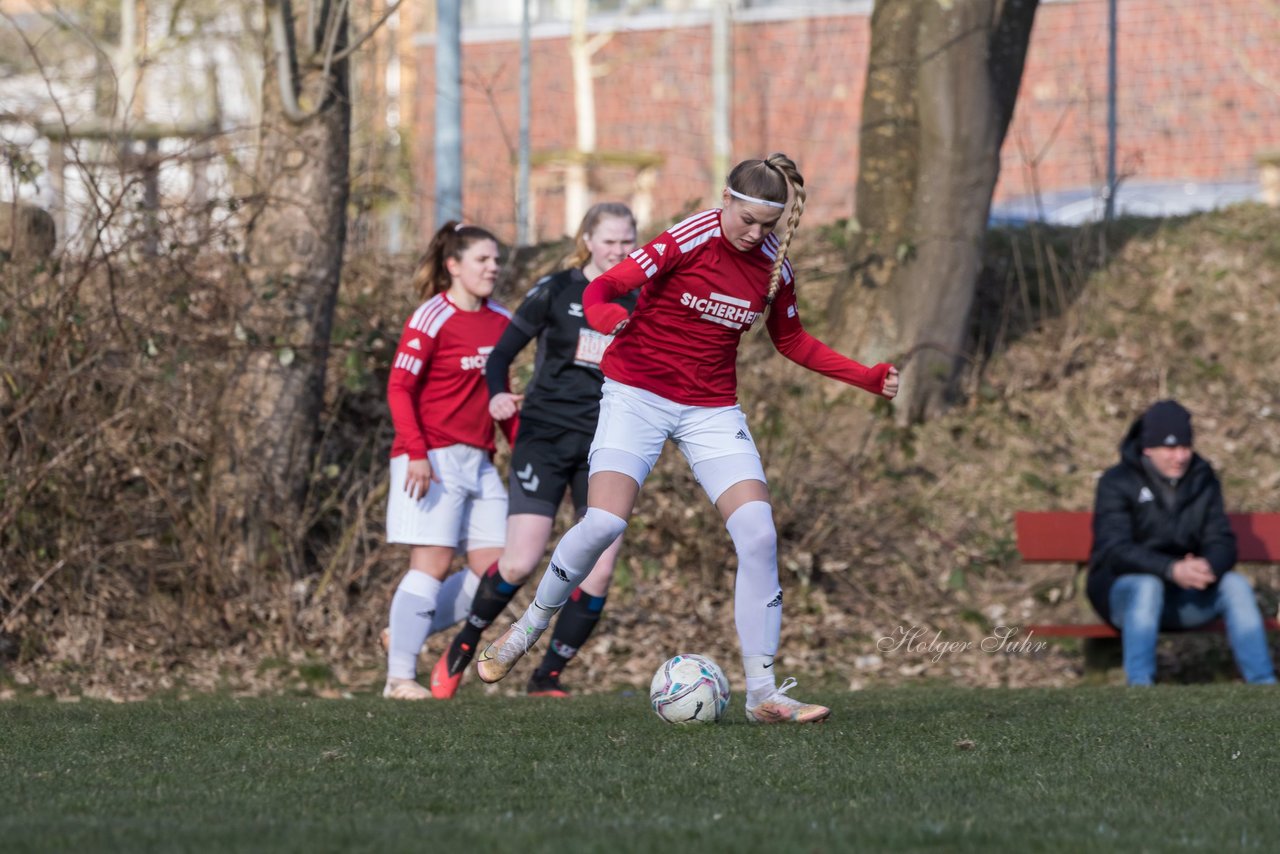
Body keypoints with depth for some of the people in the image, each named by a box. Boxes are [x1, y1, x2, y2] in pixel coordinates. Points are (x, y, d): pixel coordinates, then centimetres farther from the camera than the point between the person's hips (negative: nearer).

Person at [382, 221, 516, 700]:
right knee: (433, 562, -11)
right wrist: (416, 452, -21)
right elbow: (399, 388, -11)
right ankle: (400, 675, -6)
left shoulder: (500, 322, 13)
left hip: (479, 461, 8)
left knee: (494, 567, 0)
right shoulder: (432, 319, -8)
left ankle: (404, 635, 14)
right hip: (433, 459, -7)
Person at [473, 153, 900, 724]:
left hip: (712, 409, 4)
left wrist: (867, 378, 14)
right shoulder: (688, 241, -15)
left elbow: (791, 340, 19)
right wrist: (606, 314, -45)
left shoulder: (773, 266, 1)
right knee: (604, 522, -21)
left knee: (758, 535, -12)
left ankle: (762, 692, -7)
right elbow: (600, 290, -21)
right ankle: (532, 624, 7)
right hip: (639, 393, -4)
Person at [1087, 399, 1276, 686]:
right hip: (1123, 589, -4)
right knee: (1147, 585, -36)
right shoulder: (1118, 482, -10)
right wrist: (1172, 570, -38)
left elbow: (1222, 542, -3)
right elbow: (1114, 550, -22)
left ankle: (1264, 685, -22)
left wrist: (1209, 566, -29)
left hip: (1182, 596, 4)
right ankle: (1139, 688, -41)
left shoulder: (1202, 480, 5)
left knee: (1235, 584, -20)